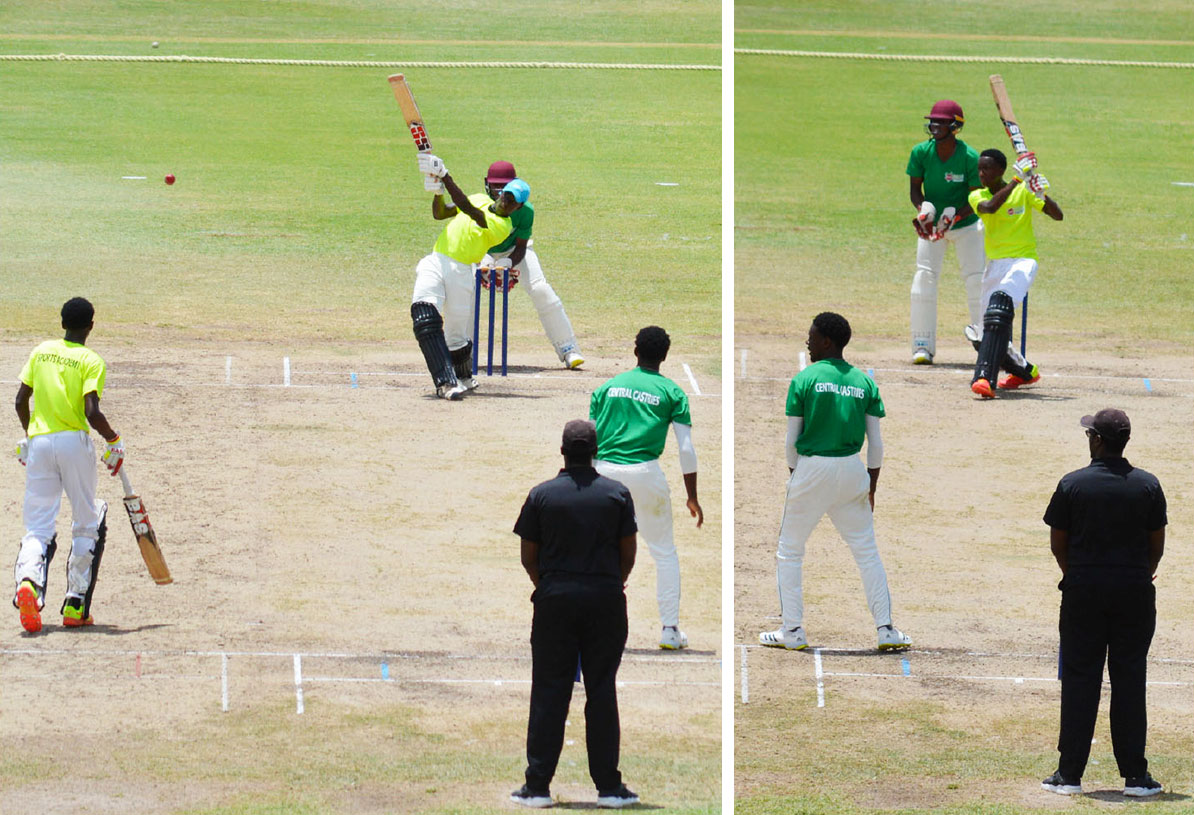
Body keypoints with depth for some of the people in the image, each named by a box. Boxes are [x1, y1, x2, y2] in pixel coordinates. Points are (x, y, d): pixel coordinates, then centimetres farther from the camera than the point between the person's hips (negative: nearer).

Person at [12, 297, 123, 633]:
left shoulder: (41, 351, 8)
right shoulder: (91, 360, -5)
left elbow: (21, 400, 9)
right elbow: (92, 412, -16)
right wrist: (114, 440, 0)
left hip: (38, 440, 3)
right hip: (74, 441, -3)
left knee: (38, 528, 2)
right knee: (86, 525, 12)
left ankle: (28, 581, -28)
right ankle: (76, 607, 9)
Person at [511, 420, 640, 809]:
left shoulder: (542, 495, -2)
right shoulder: (617, 494, -1)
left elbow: (528, 556, 2)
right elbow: (628, 553, 3)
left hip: (555, 601, 0)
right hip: (606, 601, 0)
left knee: (549, 693, 3)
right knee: (602, 692, 4)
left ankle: (538, 785, 2)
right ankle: (608, 786, 4)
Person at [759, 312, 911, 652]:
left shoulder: (805, 379, -6)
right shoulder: (864, 382, 4)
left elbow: (792, 440, -4)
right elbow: (876, 444, 4)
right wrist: (871, 488, 13)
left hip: (812, 470, -3)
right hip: (852, 470, 3)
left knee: (789, 552, 10)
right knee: (867, 551, 11)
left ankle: (793, 631, 10)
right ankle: (885, 628, 7)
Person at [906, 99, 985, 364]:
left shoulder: (970, 158, -20)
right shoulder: (921, 152, -13)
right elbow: (914, 188, -5)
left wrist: (955, 215, -32)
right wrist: (924, 209, -25)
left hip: (966, 224, -2)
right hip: (931, 224, 2)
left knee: (977, 281, -6)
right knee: (924, 278, -9)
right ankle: (923, 345, -4)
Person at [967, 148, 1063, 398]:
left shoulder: (1024, 191, -1)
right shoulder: (977, 196, 5)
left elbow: (1057, 216, -5)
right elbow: (989, 207, -19)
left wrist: (1042, 195, -23)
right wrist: (1016, 181, -22)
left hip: (1022, 262, -5)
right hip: (994, 265, 5)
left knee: (999, 306, -32)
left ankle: (985, 378, -43)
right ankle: (1025, 371, 39)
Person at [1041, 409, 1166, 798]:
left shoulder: (1072, 484, -7)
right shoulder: (1148, 485, -3)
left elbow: (1057, 543, 0)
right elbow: (1157, 543, 3)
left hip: (1083, 592, -1)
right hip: (1135, 594, 1)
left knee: (1079, 681, 4)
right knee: (1129, 681, 5)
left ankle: (1069, 773, 5)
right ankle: (1135, 775, 4)